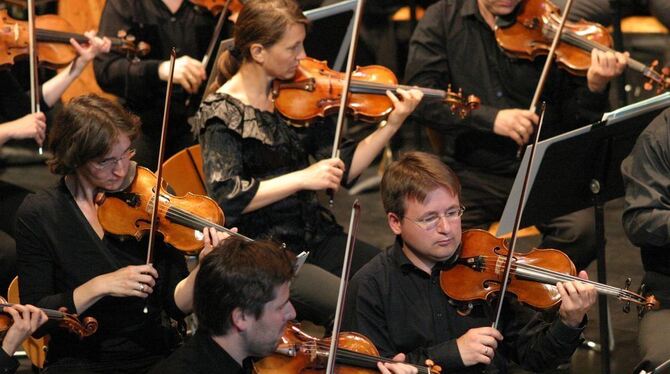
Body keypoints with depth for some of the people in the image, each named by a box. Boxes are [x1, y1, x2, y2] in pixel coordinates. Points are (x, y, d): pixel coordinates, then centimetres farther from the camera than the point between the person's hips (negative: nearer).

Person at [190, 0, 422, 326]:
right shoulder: (221, 112, -9)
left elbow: (342, 170, 4)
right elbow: (225, 198, -19)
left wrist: (392, 125, -8)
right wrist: (302, 178, -21)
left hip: (316, 237, 6)